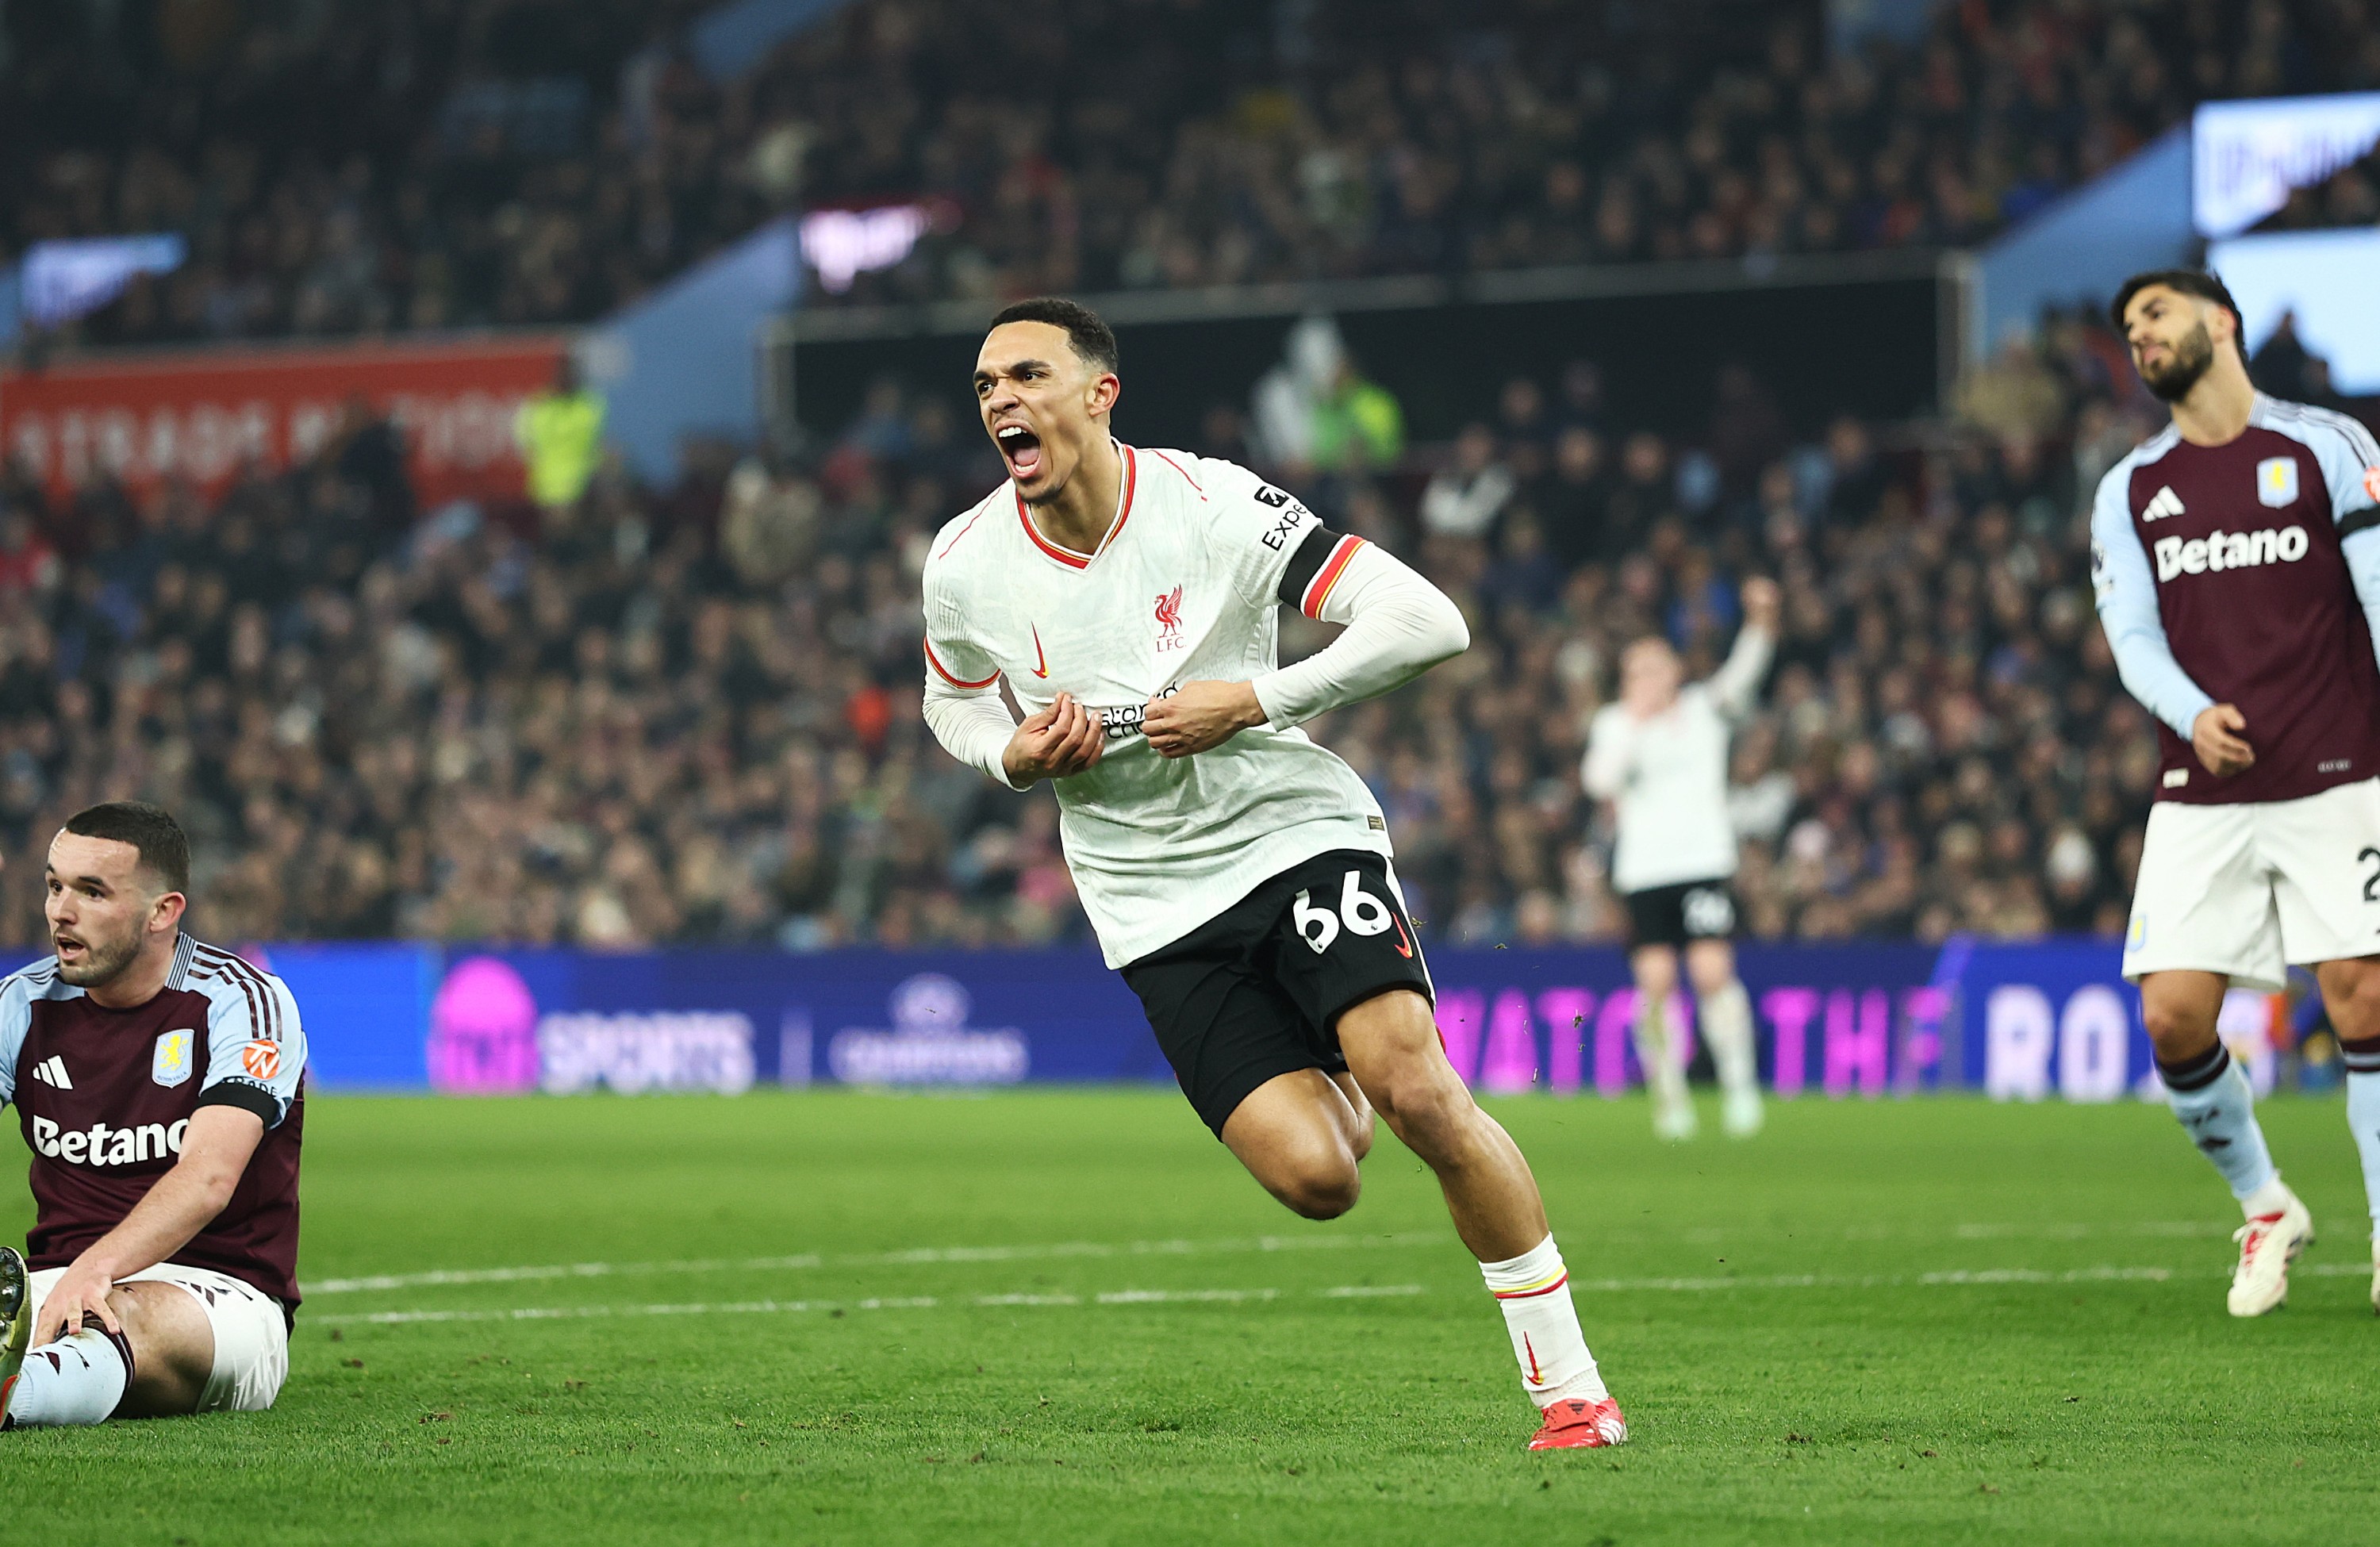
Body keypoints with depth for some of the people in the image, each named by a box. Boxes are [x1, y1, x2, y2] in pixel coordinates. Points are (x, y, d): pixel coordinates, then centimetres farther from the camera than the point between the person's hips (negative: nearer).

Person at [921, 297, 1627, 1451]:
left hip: (1292, 828, -2)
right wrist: (1016, 757, -6)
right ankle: (1339, 1080, 27)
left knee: (1422, 1096, -22)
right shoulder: (965, 566, -4)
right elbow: (953, 704, 18)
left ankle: (1570, 1388, -10)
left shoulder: (1214, 505, -13)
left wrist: (1253, 703, -20)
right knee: (1314, 1177, -13)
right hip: (1156, 906, 2)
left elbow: (1429, 625, -13)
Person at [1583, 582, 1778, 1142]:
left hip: (1705, 863, -1)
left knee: (1713, 972, -14)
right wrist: (1634, 719, -13)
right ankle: (1669, 1097, 8)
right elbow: (1599, 780, -9)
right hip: (1643, 870, 1)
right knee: (1656, 982, -5)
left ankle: (1740, 1085, -4)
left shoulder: (1705, 708, 8)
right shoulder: (1614, 723, 7)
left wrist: (1760, 623, -27)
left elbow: (1741, 677, -9)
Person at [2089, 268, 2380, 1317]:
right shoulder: (2129, 491, 13)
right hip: (2199, 798, 3)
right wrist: (2194, 715, -18)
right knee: (2173, 1016, -7)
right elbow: (2132, 636, 4)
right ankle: (2265, 1210, 16)